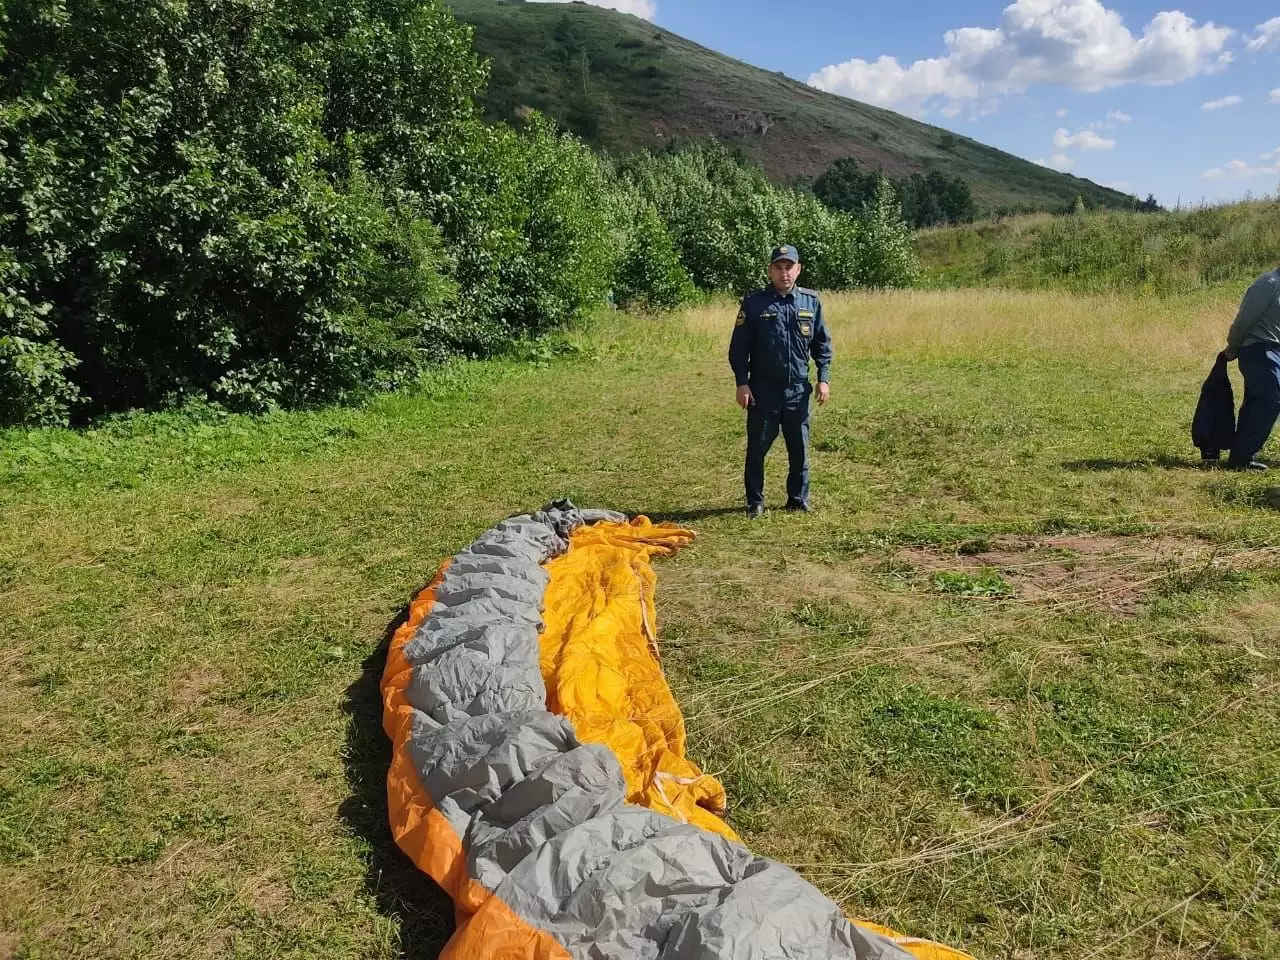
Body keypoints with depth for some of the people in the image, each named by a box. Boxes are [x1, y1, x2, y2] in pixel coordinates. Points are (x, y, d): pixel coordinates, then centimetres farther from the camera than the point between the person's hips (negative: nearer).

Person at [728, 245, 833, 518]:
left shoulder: (811, 302, 4)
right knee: (757, 448, 5)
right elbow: (738, 347, -3)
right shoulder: (753, 303, -4)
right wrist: (742, 383, -9)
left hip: (798, 390, 2)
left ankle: (799, 499, 25)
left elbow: (822, 344, 10)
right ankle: (755, 502, 17)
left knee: (799, 449, 10)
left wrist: (823, 378, 1)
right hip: (762, 390, -2)